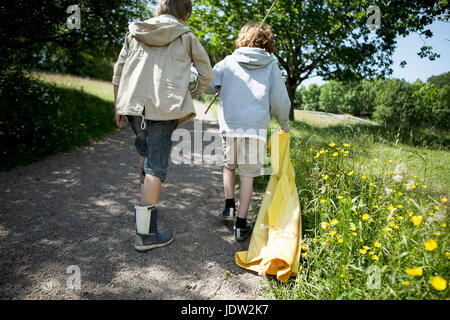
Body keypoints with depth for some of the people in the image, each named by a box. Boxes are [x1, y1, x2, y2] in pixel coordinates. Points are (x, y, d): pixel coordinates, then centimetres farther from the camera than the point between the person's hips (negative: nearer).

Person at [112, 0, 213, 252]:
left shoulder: (135, 33, 16)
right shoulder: (186, 37, 6)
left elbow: (119, 72, 16)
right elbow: (207, 73, 14)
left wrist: (118, 105, 23)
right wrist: (199, 92, 33)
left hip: (133, 103, 5)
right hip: (165, 108, -5)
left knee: (144, 150, 27)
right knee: (156, 167, -4)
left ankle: (148, 198, 46)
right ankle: (146, 235, 0)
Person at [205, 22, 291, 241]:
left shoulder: (228, 62, 10)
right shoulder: (271, 66, 10)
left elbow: (207, 85, 5)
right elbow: (280, 102, 8)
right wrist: (284, 124, 25)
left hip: (229, 125, 1)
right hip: (256, 127, -1)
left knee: (229, 165, 25)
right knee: (247, 175, 6)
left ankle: (229, 206, 22)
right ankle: (241, 225, 11)